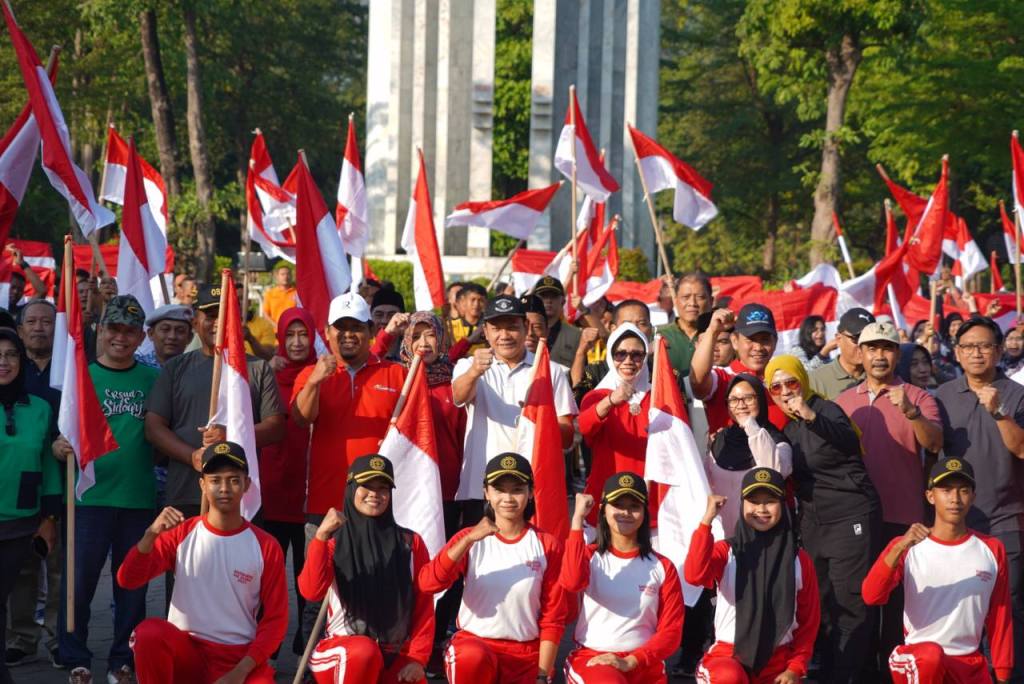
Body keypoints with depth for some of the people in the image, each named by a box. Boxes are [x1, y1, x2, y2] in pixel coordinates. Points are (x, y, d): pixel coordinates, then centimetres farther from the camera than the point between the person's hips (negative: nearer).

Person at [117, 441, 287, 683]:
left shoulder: (266, 547, -2)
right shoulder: (181, 534, 1)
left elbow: (275, 619, -1)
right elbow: (128, 580, -8)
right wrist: (151, 534, -25)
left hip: (240, 656, -1)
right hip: (186, 649, 2)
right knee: (148, 632, -31)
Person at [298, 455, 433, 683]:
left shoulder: (410, 543, 6)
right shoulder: (333, 541, 0)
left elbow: (424, 605, 4)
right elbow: (311, 592, -18)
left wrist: (417, 658, -8)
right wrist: (321, 535, -28)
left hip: (395, 657, 2)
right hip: (341, 651, -2)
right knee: (363, 651, -37)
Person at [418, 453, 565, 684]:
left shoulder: (547, 545, 1)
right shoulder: (469, 539, 1)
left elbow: (553, 617, 1)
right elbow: (426, 583, -17)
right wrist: (469, 539, -27)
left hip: (526, 656, 0)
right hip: (474, 642, 0)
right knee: (473, 658, -36)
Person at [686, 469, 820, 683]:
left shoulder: (799, 559, 4)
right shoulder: (726, 551, -2)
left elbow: (809, 619, 7)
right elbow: (694, 575, -24)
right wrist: (707, 520, -24)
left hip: (777, 660, 2)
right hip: (729, 653, -2)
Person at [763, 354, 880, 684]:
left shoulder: (825, 409, -10)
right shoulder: (787, 429, 12)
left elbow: (850, 440, -30)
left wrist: (811, 416, -45)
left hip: (851, 517, -8)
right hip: (813, 521, 8)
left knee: (849, 603, -6)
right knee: (823, 603, 10)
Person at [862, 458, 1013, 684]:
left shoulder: (992, 550, 4)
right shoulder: (908, 548, -3)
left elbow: (1000, 620, 9)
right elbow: (871, 596, -18)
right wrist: (899, 548, -30)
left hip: (970, 665, 2)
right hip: (917, 660, -2)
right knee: (930, 654, -37)